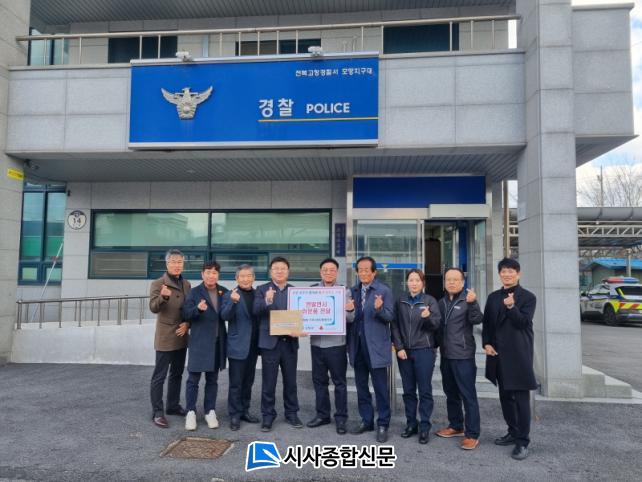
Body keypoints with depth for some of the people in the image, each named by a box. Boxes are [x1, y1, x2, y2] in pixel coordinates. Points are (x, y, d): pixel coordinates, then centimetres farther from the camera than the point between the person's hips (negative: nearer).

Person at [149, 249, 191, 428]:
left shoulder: (186, 284, 10)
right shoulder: (158, 283, -7)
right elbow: (153, 308, -19)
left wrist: (187, 324, -3)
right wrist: (163, 297, -39)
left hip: (181, 336, 6)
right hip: (165, 337, -6)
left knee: (177, 374, 16)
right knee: (159, 376, -1)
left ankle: (173, 406, 28)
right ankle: (157, 412, 6)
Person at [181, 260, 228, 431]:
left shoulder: (224, 292, 7)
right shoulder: (194, 292, -3)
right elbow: (186, 314, -9)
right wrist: (198, 308, -27)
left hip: (217, 341, 3)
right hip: (199, 341, -3)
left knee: (212, 379, 12)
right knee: (193, 378, 2)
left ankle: (210, 411, 22)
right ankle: (191, 412, 14)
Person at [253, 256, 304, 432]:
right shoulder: (262, 289, 1)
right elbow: (256, 310, -15)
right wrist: (267, 301, -34)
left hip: (290, 342, 2)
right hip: (270, 341, -2)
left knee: (290, 380, 12)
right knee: (268, 382, 4)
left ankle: (291, 413, 26)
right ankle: (268, 415, 17)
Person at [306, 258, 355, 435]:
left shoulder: (345, 291, -2)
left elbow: (350, 319, -7)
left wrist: (350, 310, -28)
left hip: (336, 343, -3)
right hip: (316, 342, 3)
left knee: (339, 382, 6)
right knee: (319, 380, 13)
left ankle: (341, 418, 16)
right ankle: (322, 415, 27)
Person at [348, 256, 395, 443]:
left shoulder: (384, 290, -4)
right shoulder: (353, 290, 10)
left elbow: (390, 317, -9)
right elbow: (351, 314, 13)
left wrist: (379, 309, -27)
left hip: (376, 345, -5)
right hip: (358, 345, 5)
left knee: (380, 387, 2)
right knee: (361, 386, 14)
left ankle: (383, 424, 15)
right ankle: (366, 420, 28)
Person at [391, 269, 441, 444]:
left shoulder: (430, 300, -2)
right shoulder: (400, 301, 6)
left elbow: (437, 324, -7)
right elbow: (395, 325, 5)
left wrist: (428, 317, -28)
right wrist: (399, 347, -3)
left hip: (424, 350, -3)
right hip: (404, 351, 3)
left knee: (425, 390, 1)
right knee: (408, 390, 9)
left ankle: (424, 426, 10)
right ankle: (411, 423, 20)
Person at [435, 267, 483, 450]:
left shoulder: (467, 299, -7)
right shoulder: (442, 302, 9)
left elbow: (477, 320, -24)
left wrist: (472, 304, -39)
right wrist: (438, 346, 8)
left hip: (463, 355, -6)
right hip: (446, 354, 6)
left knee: (468, 395, -3)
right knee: (451, 393, 16)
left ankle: (472, 434, 4)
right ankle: (456, 426, 30)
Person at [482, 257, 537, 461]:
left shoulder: (527, 297, -4)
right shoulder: (493, 297, 11)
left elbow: (523, 323, -14)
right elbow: (486, 323, 12)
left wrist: (511, 307, -29)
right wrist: (486, 343, -1)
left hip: (519, 354, -5)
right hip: (498, 354, 6)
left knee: (521, 398, -2)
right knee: (505, 395, 14)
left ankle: (523, 441, 5)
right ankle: (513, 432, 28)